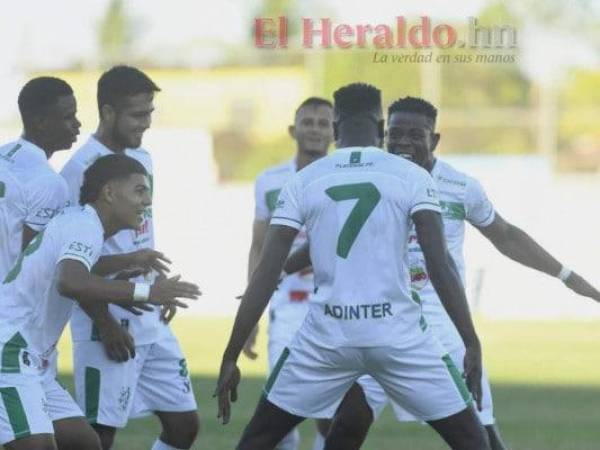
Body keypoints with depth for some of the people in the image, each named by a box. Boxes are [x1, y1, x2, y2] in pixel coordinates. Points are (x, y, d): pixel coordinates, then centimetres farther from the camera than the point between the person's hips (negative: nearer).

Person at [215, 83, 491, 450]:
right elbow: (441, 267, -6)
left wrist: (231, 357, 6)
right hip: (398, 335, -1)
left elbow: (265, 276, 2)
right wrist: (473, 343, -1)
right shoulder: (412, 177, 1)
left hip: (327, 337, 1)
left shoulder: (303, 183, 5)